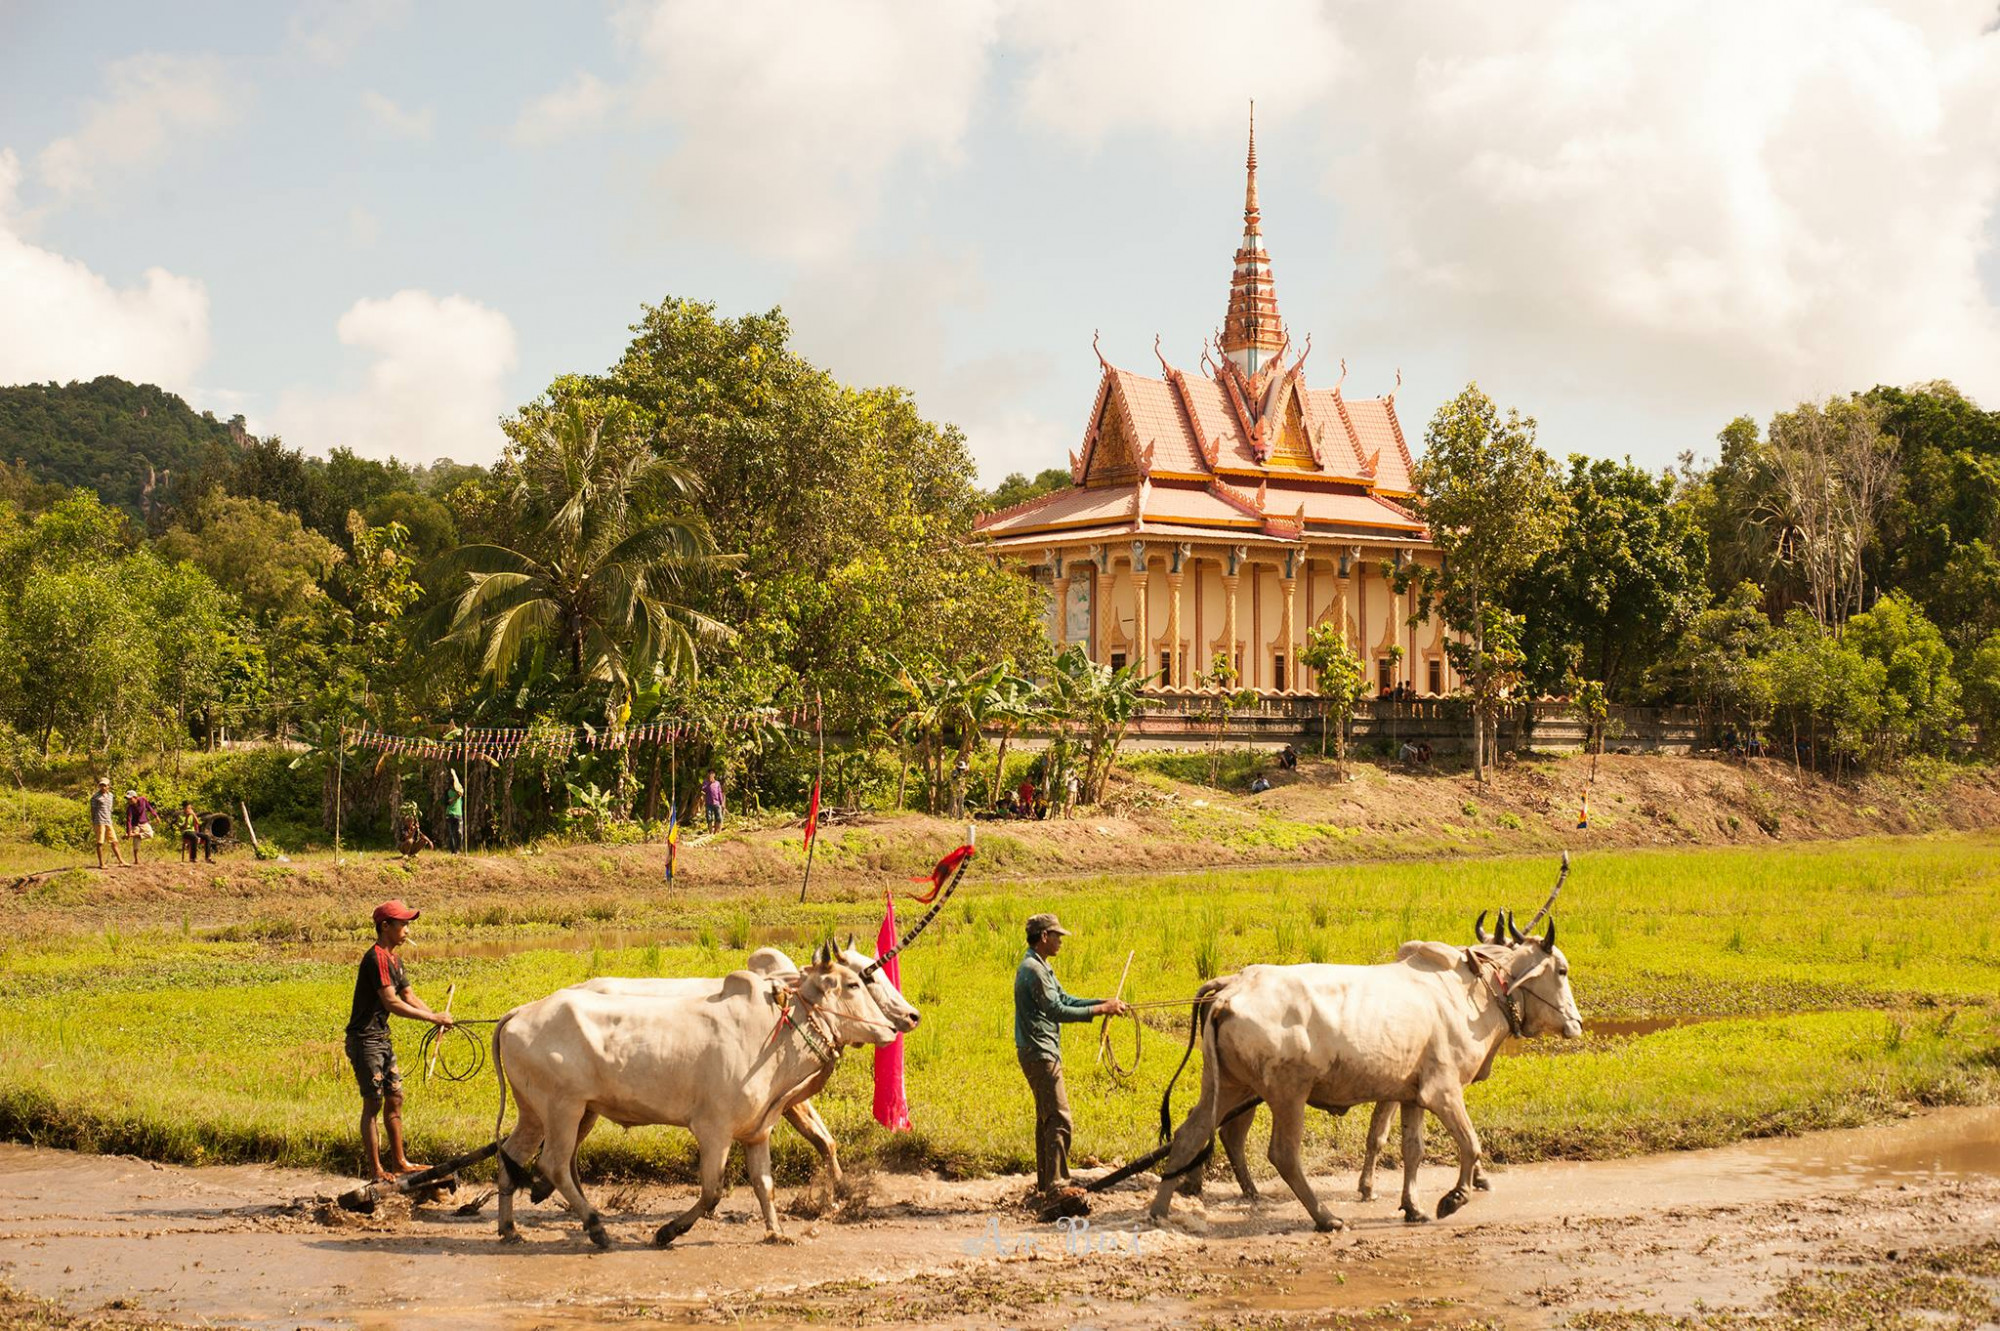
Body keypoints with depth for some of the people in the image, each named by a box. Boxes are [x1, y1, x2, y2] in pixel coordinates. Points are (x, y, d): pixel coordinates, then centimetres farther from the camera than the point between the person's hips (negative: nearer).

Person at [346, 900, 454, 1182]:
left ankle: (399, 1162, 21)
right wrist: (433, 1018, -23)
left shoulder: (394, 960, 13)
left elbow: (409, 997, 10)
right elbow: (392, 1003, -24)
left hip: (382, 1039, 10)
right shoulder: (376, 958, -18)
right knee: (373, 1103, -6)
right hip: (364, 1040, -10)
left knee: (394, 1098, 13)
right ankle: (376, 1171, -1)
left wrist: (437, 1016, -8)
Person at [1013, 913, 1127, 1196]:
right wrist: (1100, 1010, -20)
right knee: (1059, 1119, -11)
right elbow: (1057, 1011, -23)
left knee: (1046, 1118, 15)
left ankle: (1045, 1182, 21)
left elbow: (1065, 1000, 17)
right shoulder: (1033, 969, -18)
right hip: (1040, 1053, -11)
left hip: (1042, 1053, 11)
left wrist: (1103, 1002, 6)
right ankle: (1056, 1184, -12)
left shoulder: (1042, 967, 16)